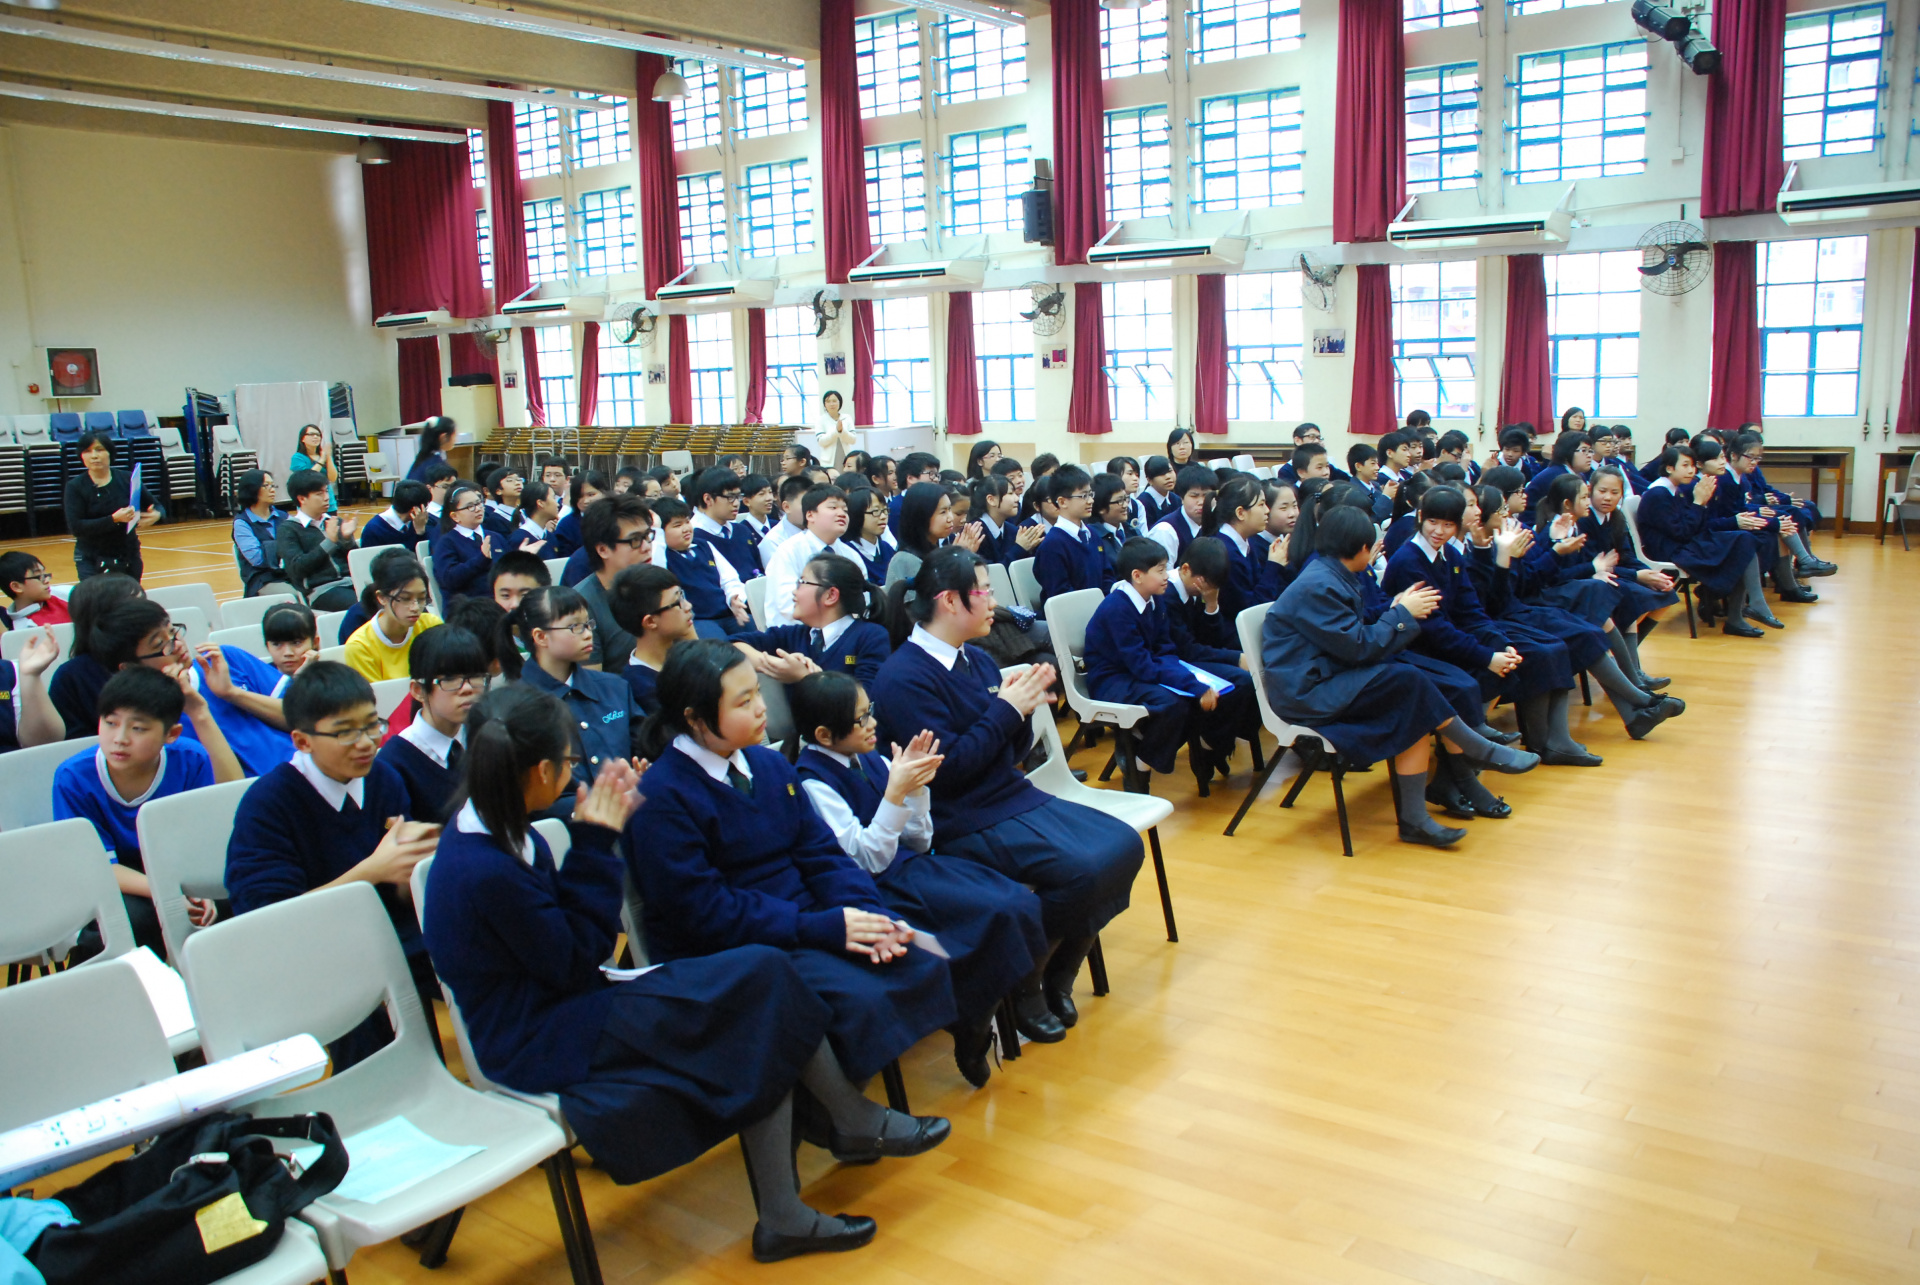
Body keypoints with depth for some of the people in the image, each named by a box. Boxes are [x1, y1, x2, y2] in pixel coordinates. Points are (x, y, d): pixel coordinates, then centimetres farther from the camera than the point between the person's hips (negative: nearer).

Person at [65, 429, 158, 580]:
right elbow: (76, 528, -13)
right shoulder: (75, 487, -3)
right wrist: (114, 519, -25)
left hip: (129, 557, 2)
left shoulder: (127, 480, 0)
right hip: (91, 561, -2)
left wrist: (155, 515, -18)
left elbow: (157, 507, 6)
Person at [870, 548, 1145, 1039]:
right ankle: (1025, 985, 0)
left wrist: (1022, 710, -6)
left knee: (1123, 845, -6)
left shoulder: (978, 660, 11)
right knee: (1080, 869, -26)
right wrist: (1006, 709, -14)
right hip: (964, 823, -9)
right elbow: (946, 768, -20)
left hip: (1015, 797, 9)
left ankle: (1058, 975, 10)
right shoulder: (903, 677, -14)